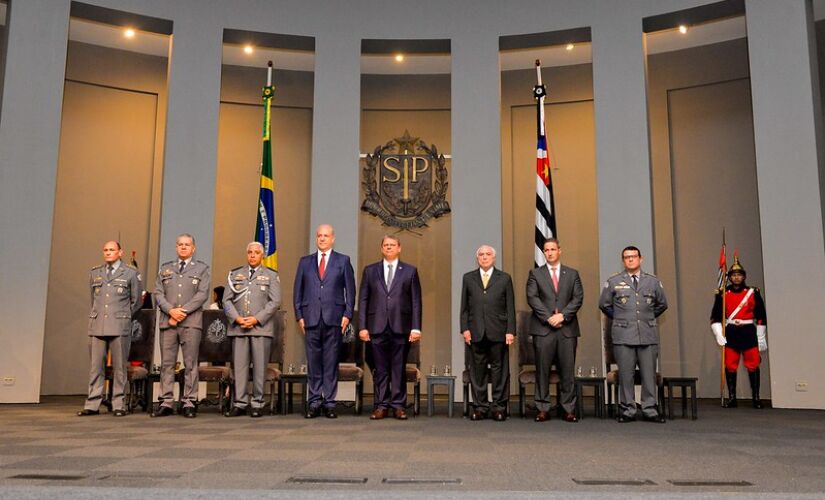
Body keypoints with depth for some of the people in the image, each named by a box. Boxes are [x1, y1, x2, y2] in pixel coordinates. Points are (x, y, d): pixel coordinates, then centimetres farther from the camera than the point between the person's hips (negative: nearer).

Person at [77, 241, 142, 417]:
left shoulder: (130, 273, 5)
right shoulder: (94, 273, 15)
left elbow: (137, 301, 10)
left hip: (120, 327, -3)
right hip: (97, 326, 3)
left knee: (119, 367, 0)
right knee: (95, 367, 2)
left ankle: (118, 405, 5)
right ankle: (92, 405, 7)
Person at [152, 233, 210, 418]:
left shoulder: (201, 268, 10)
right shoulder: (165, 268, 18)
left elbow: (202, 294, -2)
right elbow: (158, 293, 9)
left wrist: (183, 311, -11)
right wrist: (171, 310, -8)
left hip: (191, 322, -2)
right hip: (167, 322, 3)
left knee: (190, 363, -2)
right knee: (167, 363, 3)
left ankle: (189, 403, 2)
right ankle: (166, 402, 7)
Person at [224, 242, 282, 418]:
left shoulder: (271, 276, 8)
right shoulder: (235, 274, 15)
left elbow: (275, 301, -1)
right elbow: (227, 300, 9)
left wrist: (256, 319, -11)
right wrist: (237, 318, -6)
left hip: (261, 327, -2)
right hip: (238, 327, 2)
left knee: (260, 366, -1)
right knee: (239, 365, 1)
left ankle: (258, 404, 6)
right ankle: (240, 403, 7)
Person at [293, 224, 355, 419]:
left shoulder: (343, 261, 9)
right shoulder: (305, 262, 14)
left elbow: (350, 290, 6)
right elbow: (297, 291, 12)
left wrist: (347, 315, -3)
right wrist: (299, 315, 3)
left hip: (334, 319, -1)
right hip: (311, 319, 2)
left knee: (331, 363, 1)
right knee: (313, 363, 4)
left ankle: (329, 403, 7)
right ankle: (314, 403, 11)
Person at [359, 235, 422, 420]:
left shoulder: (410, 271, 8)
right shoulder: (370, 271, 11)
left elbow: (416, 301, 4)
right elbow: (363, 300, 8)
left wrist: (416, 327, -4)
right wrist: (363, 326, 0)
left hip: (401, 328, -1)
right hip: (378, 328, 1)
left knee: (399, 369, 3)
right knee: (381, 369, 4)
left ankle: (399, 406, 11)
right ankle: (381, 406, 12)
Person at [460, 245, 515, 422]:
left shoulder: (504, 278, 9)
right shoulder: (468, 278, 12)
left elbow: (510, 307, 5)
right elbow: (464, 307, 10)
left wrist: (510, 331, -3)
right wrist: (465, 328, 0)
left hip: (498, 332, -1)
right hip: (476, 332, 1)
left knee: (499, 370, 2)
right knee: (477, 370, 4)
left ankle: (499, 407, 11)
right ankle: (480, 407, 12)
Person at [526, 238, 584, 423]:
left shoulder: (572, 274, 15)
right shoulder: (535, 274, 11)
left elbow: (578, 298, 5)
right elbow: (532, 298, -1)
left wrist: (562, 315, -10)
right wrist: (548, 317, -11)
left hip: (567, 329, 1)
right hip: (543, 329, -1)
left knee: (568, 371, 1)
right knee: (542, 371, 0)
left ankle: (569, 409, 9)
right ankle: (543, 409, 6)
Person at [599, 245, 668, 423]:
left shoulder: (653, 281, 10)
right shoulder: (613, 282, 5)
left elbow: (662, 304, 23)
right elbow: (604, 304, 15)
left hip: (648, 335, 2)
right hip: (623, 335, -1)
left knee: (649, 374, 2)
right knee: (626, 374, -1)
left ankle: (649, 410, 11)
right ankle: (628, 410, 8)